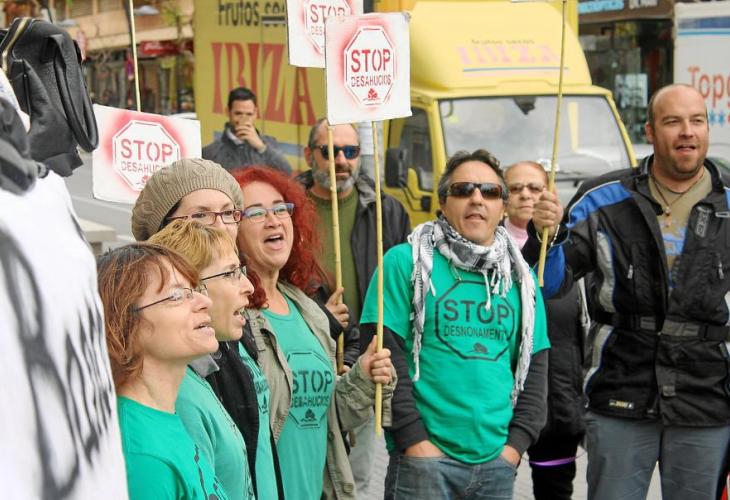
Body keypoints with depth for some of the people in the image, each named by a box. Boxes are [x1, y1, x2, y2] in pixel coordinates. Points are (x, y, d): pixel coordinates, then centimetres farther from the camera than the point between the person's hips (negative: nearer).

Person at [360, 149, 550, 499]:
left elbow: (534, 366, 14)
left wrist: (516, 443, 2)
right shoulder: (405, 262, -2)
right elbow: (385, 356, -8)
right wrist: (415, 441, -13)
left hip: (497, 463, 5)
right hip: (422, 457, -4)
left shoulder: (520, 277, 13)